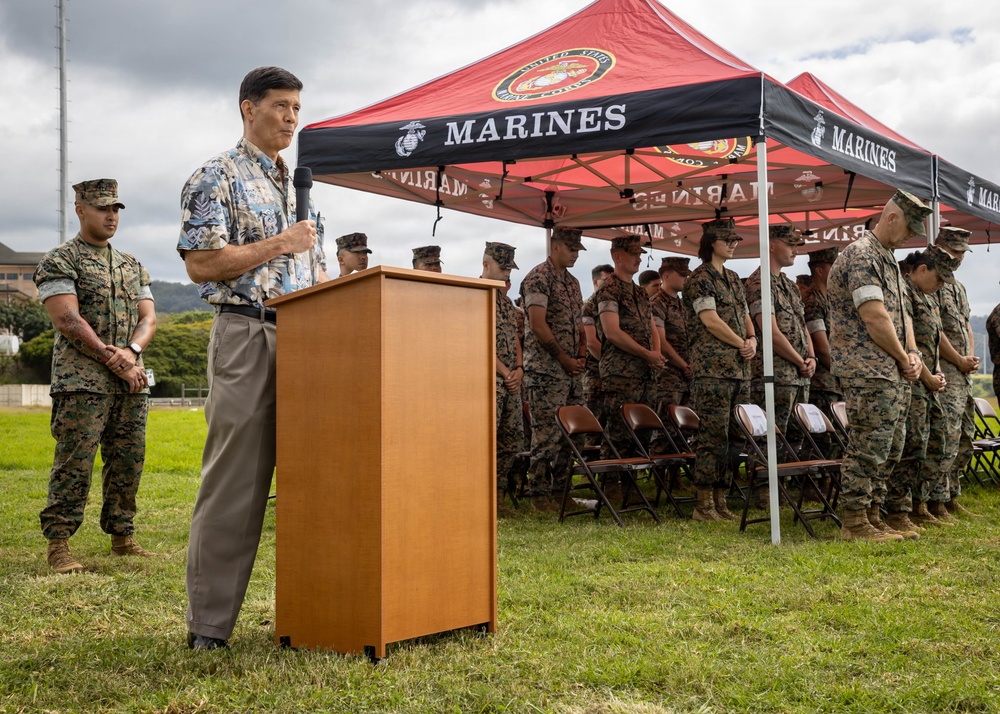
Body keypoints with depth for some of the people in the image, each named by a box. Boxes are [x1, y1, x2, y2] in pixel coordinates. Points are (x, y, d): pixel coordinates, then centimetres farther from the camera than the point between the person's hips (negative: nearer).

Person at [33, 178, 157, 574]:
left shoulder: (133, 266, 19)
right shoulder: (58, 261, 0)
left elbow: (148, 319, 12)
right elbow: (68, 320, -10)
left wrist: (131, 352, -9)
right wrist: (114, 360, -14)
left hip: (130, 382, 6)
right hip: (81, 381, -6)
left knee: (128, 462, 6)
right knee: (74, 462, -9)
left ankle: (122, 537, 17)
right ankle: (58, 544, -4)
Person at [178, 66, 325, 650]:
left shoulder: (298, 185, 22)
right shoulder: (219, 178, 0)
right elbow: (201, 263, -10)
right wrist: (280, 244, -10)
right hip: (246, 334, -7)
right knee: (236, 480, -6)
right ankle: (210, 623, 1)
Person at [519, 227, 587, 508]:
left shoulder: (572, 282, 19)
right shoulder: (538, 278, -8)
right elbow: (538, 324, -16)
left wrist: (581, 356, 6)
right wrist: (564, 358, -13)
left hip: (571, 370, 8)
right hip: (546, 369, -8)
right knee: (547, 433, -7)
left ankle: (560, 491, 17)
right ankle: (540, 494, 0)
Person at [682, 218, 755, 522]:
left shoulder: (733, 278, 21)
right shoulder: (699, 278, -5)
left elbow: (745, 317, 22)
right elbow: (711, 320, -13)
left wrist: (752, 340, 1)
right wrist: (742, 344, -6)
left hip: (740, 370, 8)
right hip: (712, 370, -8)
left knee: (734, 437, 7)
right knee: (714, 436, -9)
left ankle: (720, 500, 14)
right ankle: (704, 505, -4)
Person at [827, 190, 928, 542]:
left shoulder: (888, 260, 20)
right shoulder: (861, 256, -13)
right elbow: (874, 318, -20)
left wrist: (912, 353, 3)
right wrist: (903, 357, -9)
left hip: (894, 373, 10)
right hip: (869, 372, -10)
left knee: (888, 448, 13)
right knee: (867, 448, -7)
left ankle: (872, 518, 20)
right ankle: (855, 523, -1)